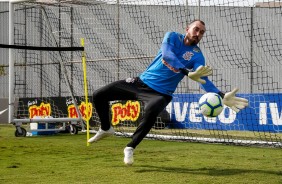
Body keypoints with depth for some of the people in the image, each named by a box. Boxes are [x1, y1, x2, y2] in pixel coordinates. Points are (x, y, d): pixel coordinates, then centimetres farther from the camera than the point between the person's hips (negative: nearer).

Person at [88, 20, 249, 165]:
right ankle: (106, 129, 28)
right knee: (99, 95, -1)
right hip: (141, 82, 3)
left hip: (161, 93, -2)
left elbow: (205, 80, -19)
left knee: (151, 113, -38)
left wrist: (222, 97, -37)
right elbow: (167, 54, -27)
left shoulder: (197, 56, -6)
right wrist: (188, 73, -40)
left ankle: (130, 148, -14)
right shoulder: (172, 37, -5)